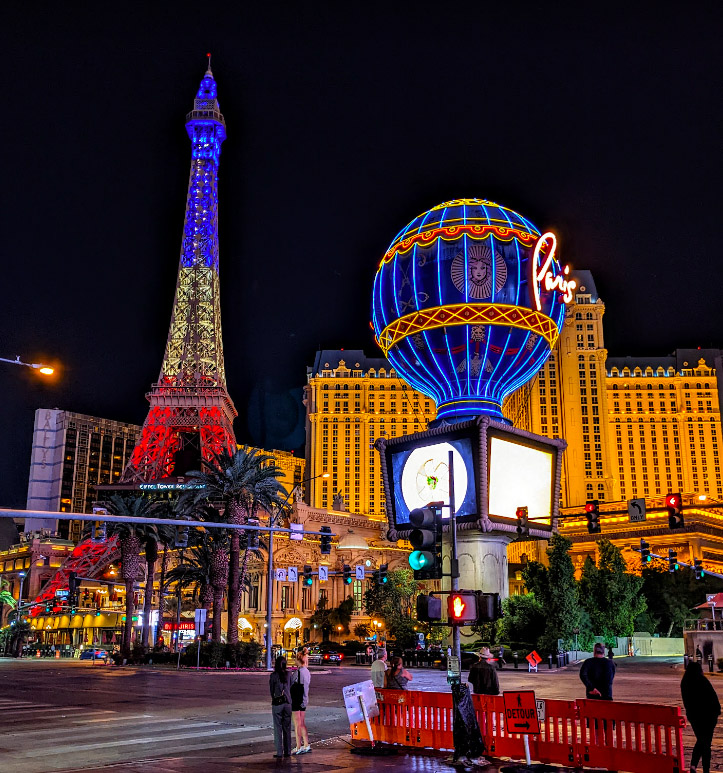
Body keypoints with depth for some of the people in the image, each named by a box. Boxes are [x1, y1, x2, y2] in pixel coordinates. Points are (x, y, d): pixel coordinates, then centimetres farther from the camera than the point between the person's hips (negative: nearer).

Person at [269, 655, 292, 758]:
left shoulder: (273, 676, -9)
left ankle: (279, 752, 3)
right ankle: (288, 751, 13)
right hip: (287, 703, 3)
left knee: (278, 728, 3)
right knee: (287, 728, 10)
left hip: (277, 703, -3)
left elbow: (271, 690, -1)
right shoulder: (288, 674, 0)